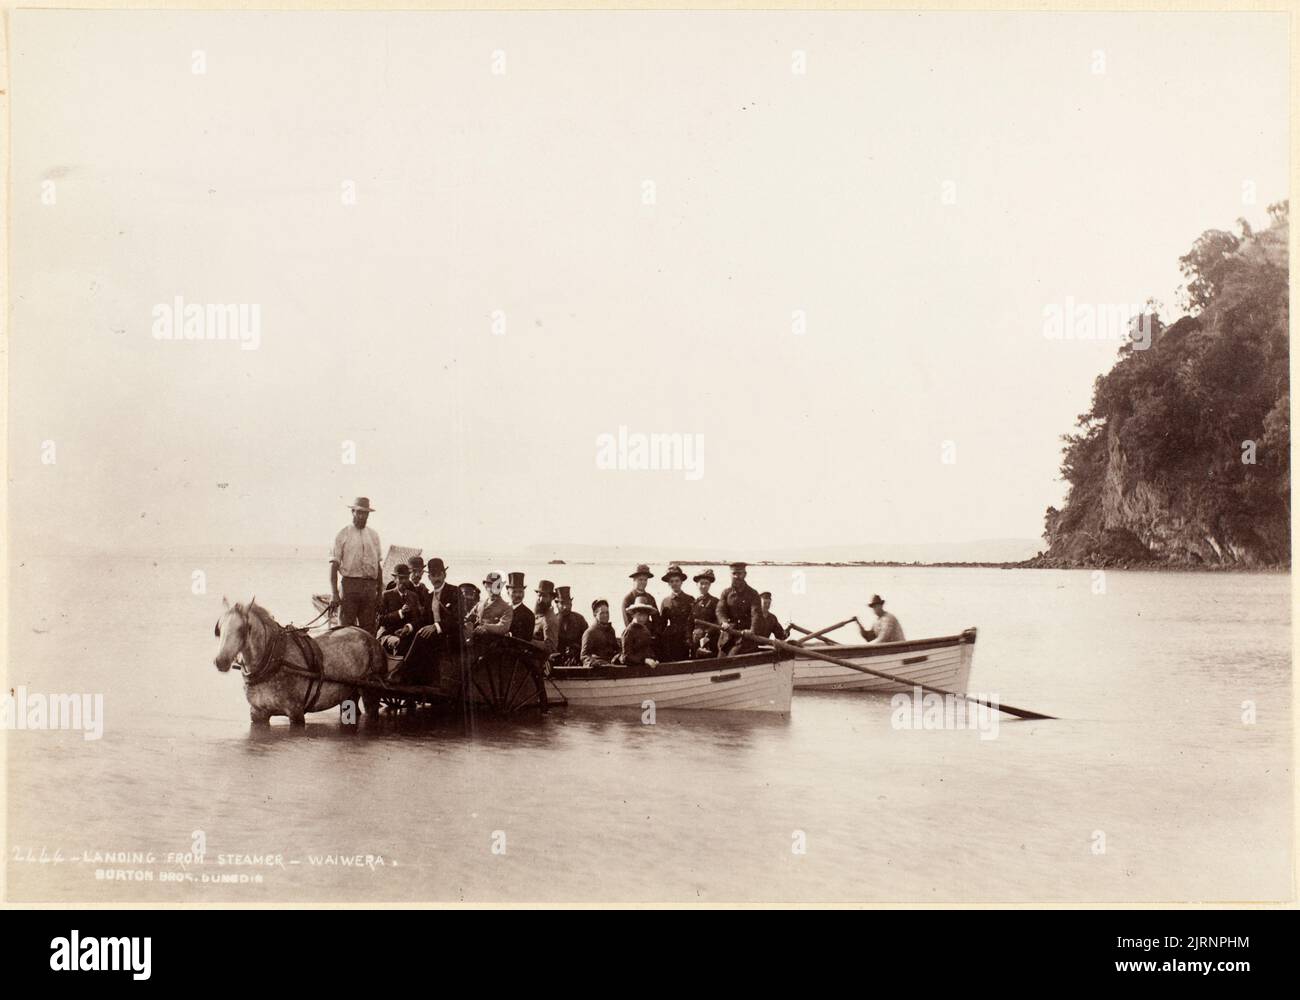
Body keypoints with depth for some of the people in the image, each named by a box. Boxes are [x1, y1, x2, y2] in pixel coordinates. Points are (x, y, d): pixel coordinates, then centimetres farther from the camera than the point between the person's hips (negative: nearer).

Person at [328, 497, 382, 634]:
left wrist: (380, 593, 13)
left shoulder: (374, 535, 13)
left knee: (369, 631, 4)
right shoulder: (342, 535, 1)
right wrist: (334, 593, -13)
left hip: (370, 586, 4)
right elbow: (334, 565, -3)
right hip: (350, 584, -4)